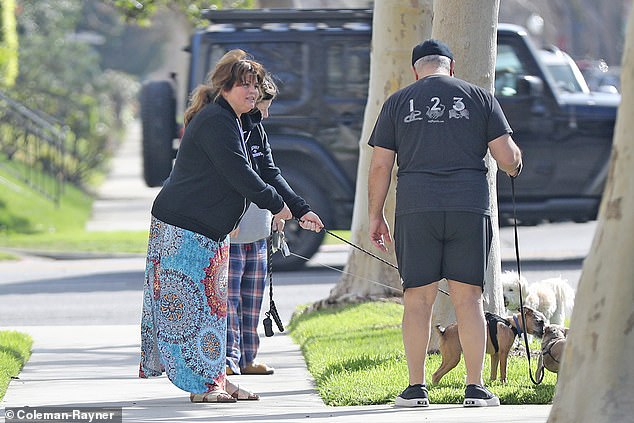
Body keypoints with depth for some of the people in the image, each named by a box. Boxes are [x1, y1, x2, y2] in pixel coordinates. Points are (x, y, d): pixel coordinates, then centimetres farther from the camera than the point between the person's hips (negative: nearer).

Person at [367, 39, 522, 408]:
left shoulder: (398, 102, 10)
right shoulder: (479, 97, 8)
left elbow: (380, 166, 6)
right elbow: (508, 158, 3)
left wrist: (376, 216, 14)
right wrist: (516, 164, 26)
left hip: (415, 210, 0)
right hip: (469, 208, 0)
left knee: (418, 299, 4)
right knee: (468, 298, 3)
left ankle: (416, 388, 3)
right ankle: (476, 388, 1)